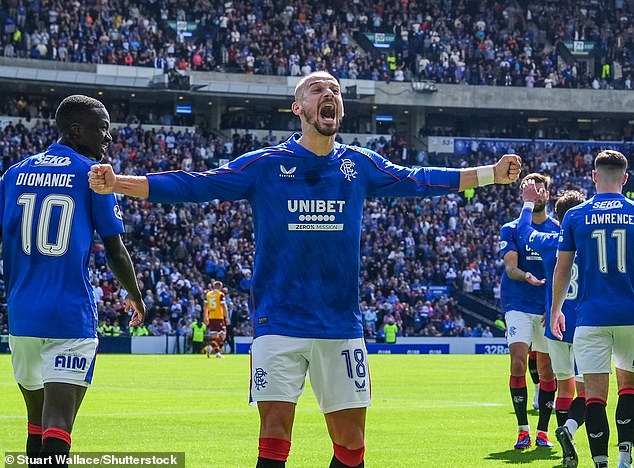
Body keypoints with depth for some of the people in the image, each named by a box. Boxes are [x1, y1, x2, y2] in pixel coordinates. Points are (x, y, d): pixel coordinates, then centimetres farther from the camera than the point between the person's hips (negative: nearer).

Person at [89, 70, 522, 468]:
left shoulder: (360, 165, 7)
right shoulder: (266, 165, -1)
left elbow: (416, 180, 20)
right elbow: (194, 185, -4)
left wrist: (492, 173, 18)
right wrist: (119, 184, -14)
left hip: (343, 327, 3)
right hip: (279, 322, -3)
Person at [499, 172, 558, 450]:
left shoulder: (558, 230, 9)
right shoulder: (512, 230, 5)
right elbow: (510, 267, -7)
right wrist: (526, 276, -29)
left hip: (549, 308, 2)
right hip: (518, 305, -2)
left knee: (547, 369, 2)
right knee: (518, 362, -14)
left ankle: (542, 431, 12)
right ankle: (523, 429, -7)